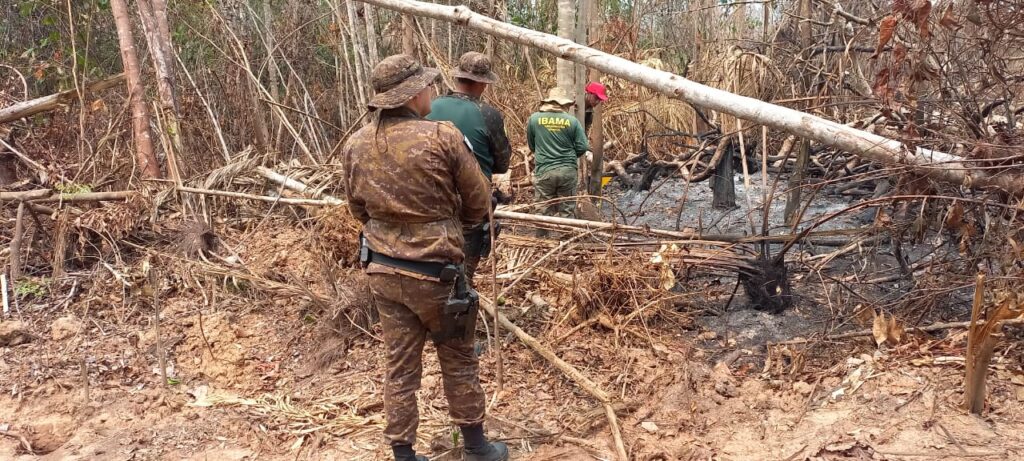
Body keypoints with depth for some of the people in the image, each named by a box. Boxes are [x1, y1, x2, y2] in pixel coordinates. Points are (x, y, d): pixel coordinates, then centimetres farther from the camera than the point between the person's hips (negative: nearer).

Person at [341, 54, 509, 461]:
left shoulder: (355, 145, -1)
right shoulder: (443, 136, -15)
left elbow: (358, 209, 11)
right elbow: (478, 204, -5)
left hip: (381, 270, 4)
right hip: (433, 271, -4)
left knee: (399, 366, 13)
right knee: (458, 361, 14)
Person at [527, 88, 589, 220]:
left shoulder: (534, 118, -2)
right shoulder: (572, 120, -4)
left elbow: (531, 146, 9)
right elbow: (582, 147, -2)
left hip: (543, 171, 0)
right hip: (567, 171, 0)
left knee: (544, 213, 7)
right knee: (566, 212, 9)